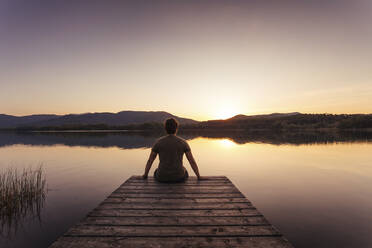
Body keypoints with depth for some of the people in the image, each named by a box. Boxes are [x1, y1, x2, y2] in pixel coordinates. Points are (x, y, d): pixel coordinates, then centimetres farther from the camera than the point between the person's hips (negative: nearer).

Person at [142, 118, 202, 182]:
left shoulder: (158, 142, -4)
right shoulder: (183, 142, -6)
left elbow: (150, 161, 4)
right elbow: (192, 161, -4)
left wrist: (145, 175, 20)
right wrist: (199, 176, 9)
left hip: (162, 177, 0)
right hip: (178, 177, 0)